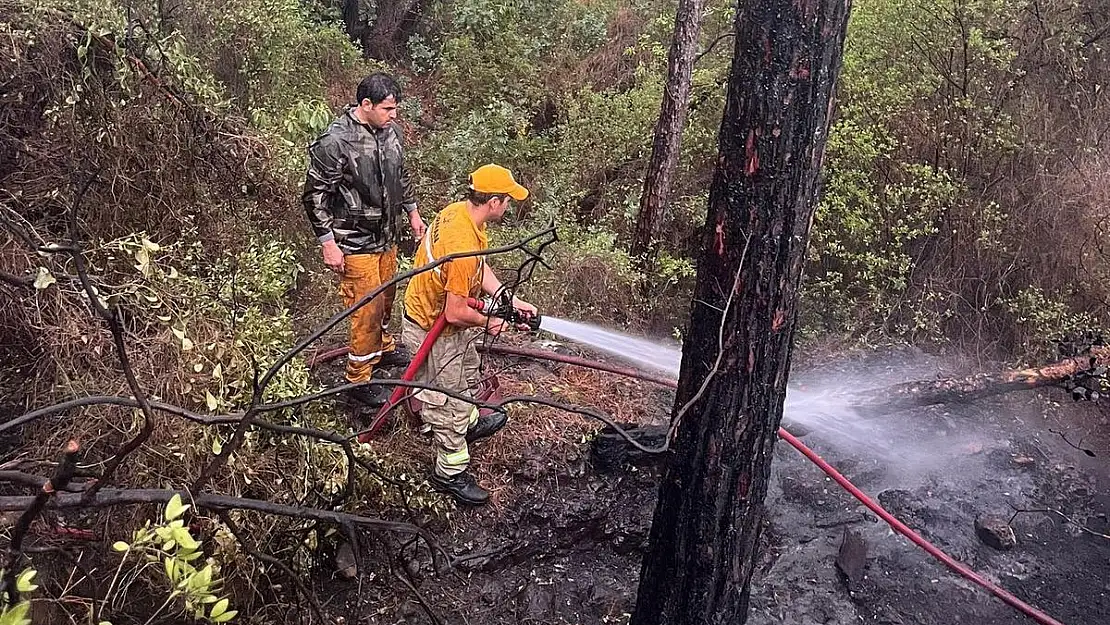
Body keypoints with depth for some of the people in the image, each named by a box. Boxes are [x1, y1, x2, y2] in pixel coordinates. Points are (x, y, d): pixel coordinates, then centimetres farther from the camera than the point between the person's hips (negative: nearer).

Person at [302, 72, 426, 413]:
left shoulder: (390, 130, -1)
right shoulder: (335, 142, -23)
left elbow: (401, 174, 16)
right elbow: (314, 195, -17)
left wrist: (412, 212, 21)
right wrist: (328, 243, -17)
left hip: (387, 234, 7)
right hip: (355, 242, -7)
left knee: (386, 295, 23)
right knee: (368, 306, -1)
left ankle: (383, 347, 48)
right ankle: (359, 381, 14)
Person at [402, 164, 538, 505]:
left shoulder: (458, 211, -8)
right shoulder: (463, 248, -38)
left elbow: (481, 268, 4)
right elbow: (455, 313, -33)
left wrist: (511, 301, -2)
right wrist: (488, 322, -14)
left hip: (433, 312, 10)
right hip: (434, 332, -10)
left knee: (466, 374, 31)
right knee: (449, 402, 8)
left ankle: (471, 423, 57)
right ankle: (450, 473, 27)